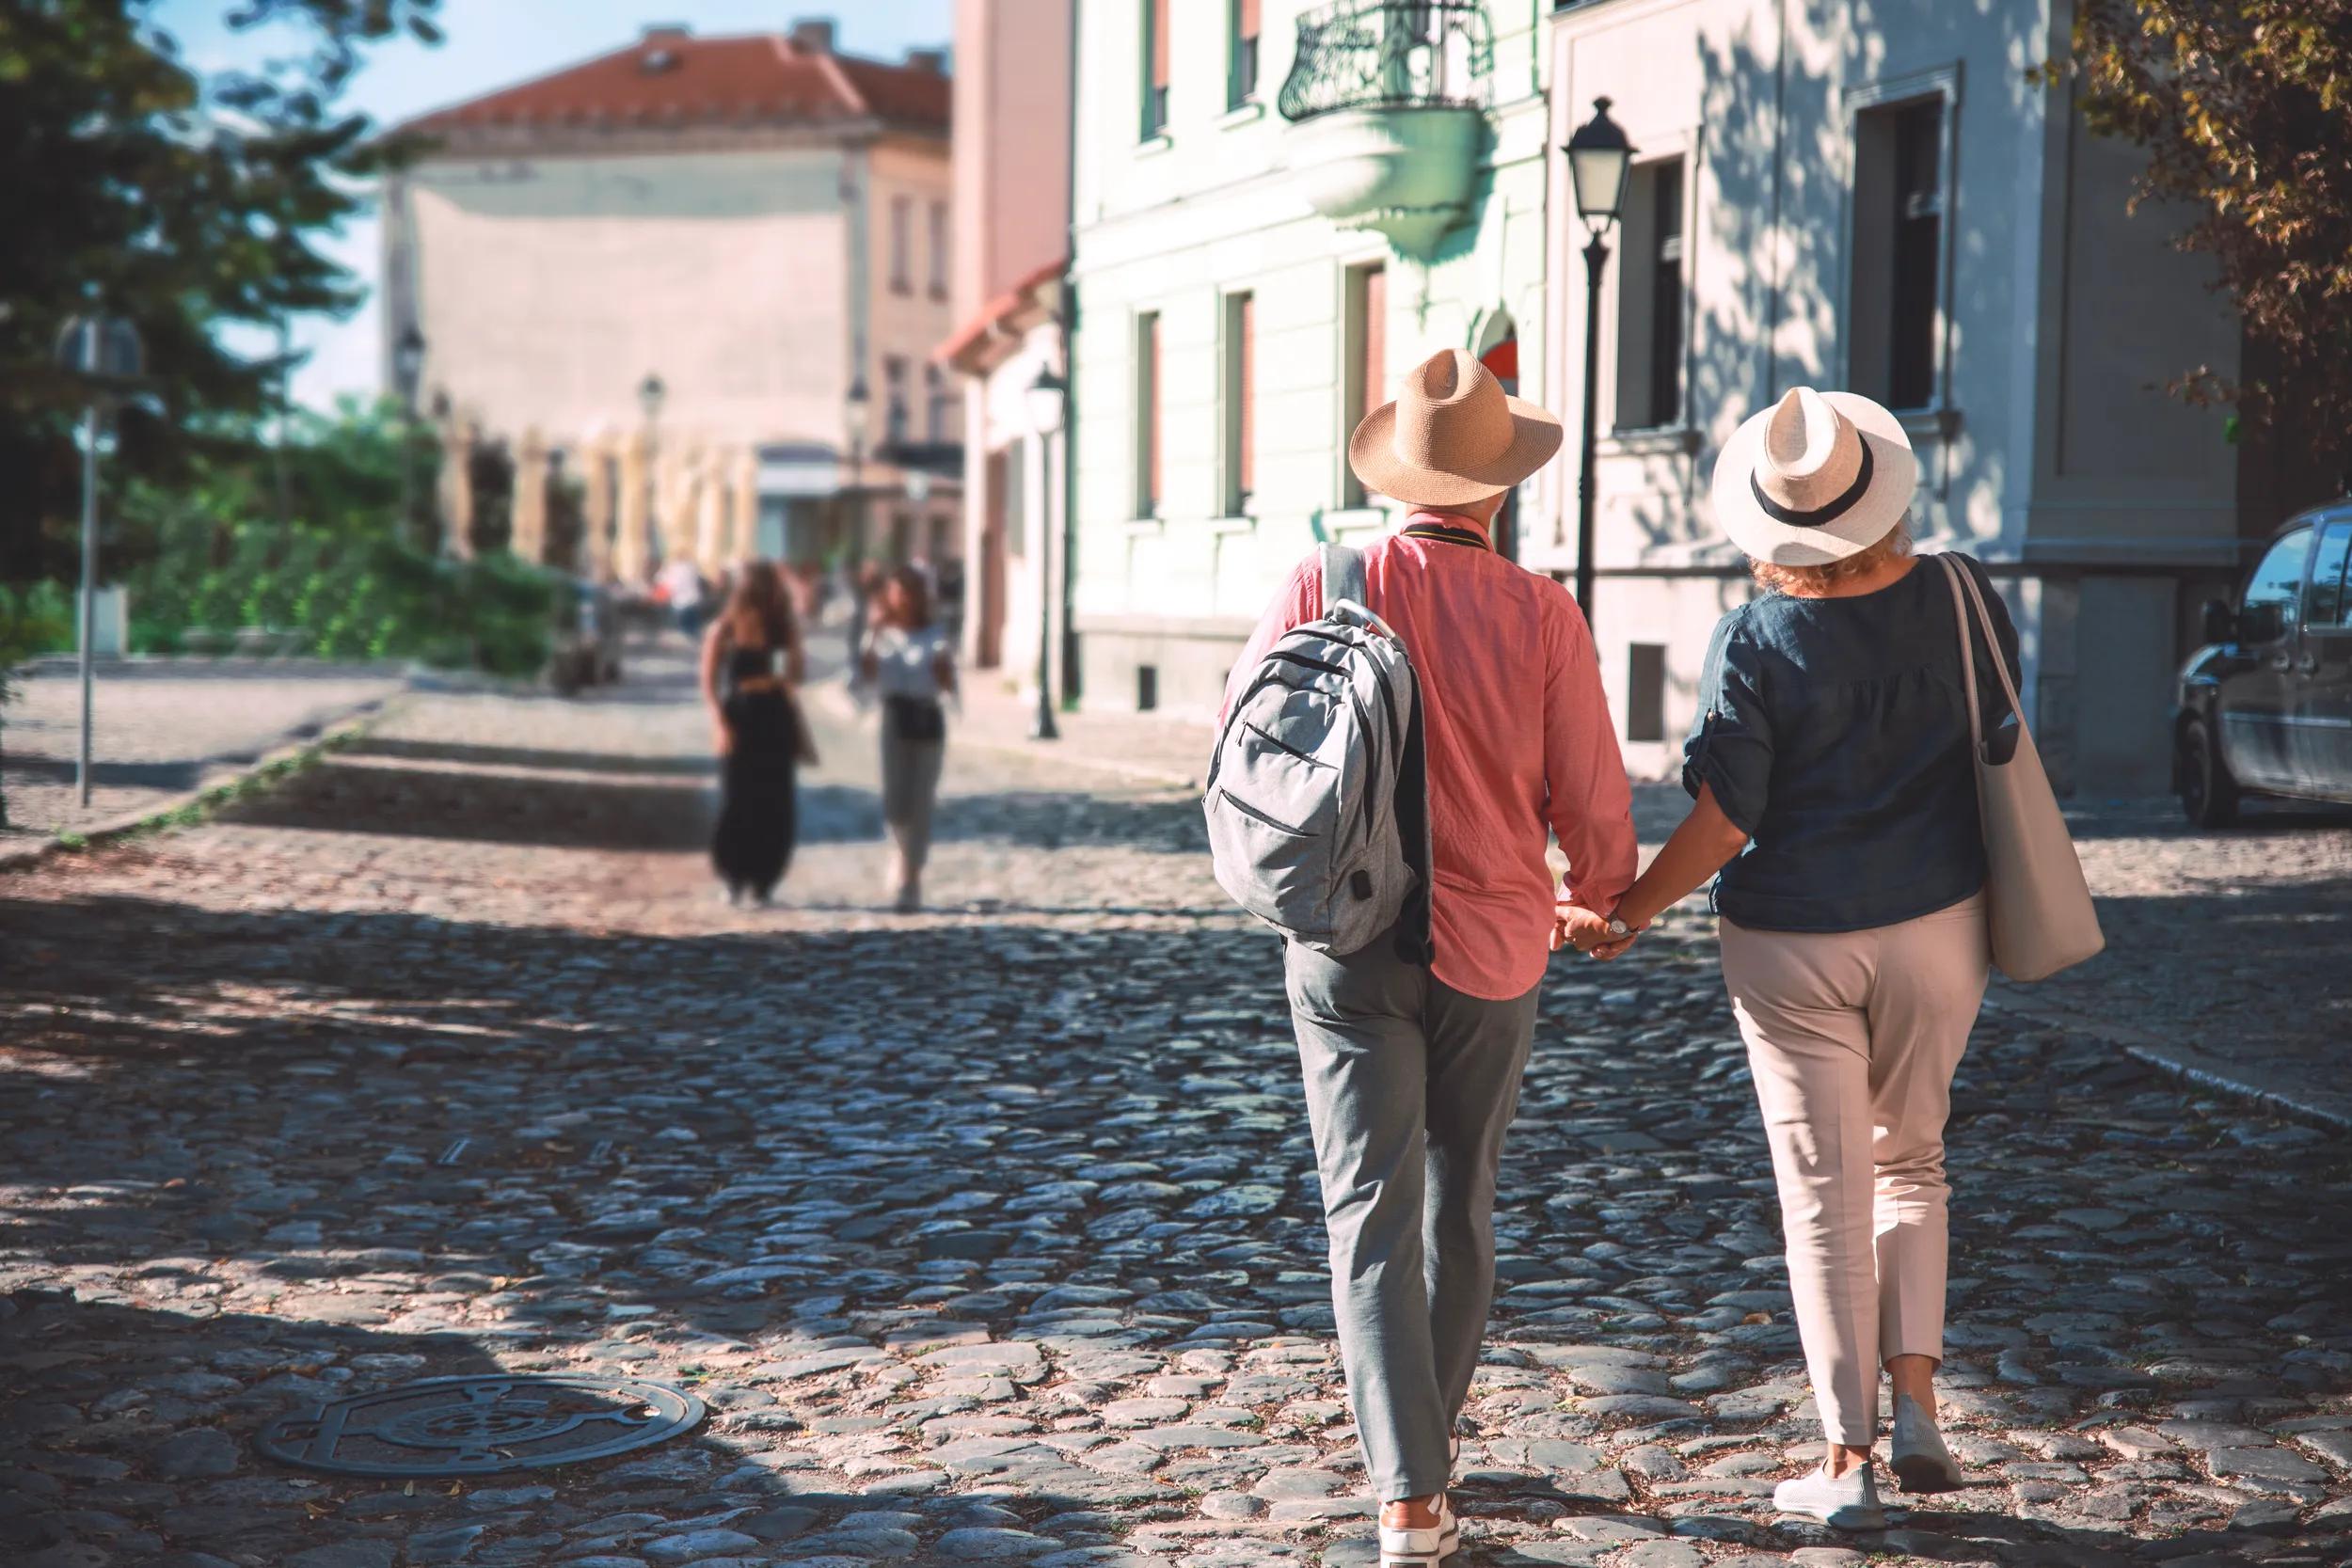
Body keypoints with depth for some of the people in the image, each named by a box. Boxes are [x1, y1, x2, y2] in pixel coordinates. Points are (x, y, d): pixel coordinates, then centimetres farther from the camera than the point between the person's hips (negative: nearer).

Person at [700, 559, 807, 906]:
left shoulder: (782, 626, 6)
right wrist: (719, 722, -14)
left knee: (775, 803, 2)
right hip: (739, 720, -3)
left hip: (776, 720, 3)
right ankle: (734, 880, 7)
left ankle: (764, 880, 11)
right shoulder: (724, 630, -3)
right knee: (737, 802, -4)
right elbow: (709, 682, -3)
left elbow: (799, 674, 9)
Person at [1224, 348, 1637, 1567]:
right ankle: (1425, 1441, 34)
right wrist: (1603, 894, 15)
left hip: (1345, 945, -1)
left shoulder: (1319, 587, -8)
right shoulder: (1541, 614, -11)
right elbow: (1592, 804, -7)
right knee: (1460, 1197, 20)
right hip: (1490, 945, 1)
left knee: (1372, 1215, -1)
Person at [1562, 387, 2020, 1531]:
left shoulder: (1755, 642, -15)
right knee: (1909, 1159, 20)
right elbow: (2003, 745, 6)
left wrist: (1625, 914, -4)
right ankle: (1916, 1400, 7)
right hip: (1936, 925, 3)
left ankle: (1847, 1460, 8)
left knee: (1825, 1196, 5)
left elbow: (1722, 826, -16)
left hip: (1792, 943, -3)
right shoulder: (1959, 598, -6)